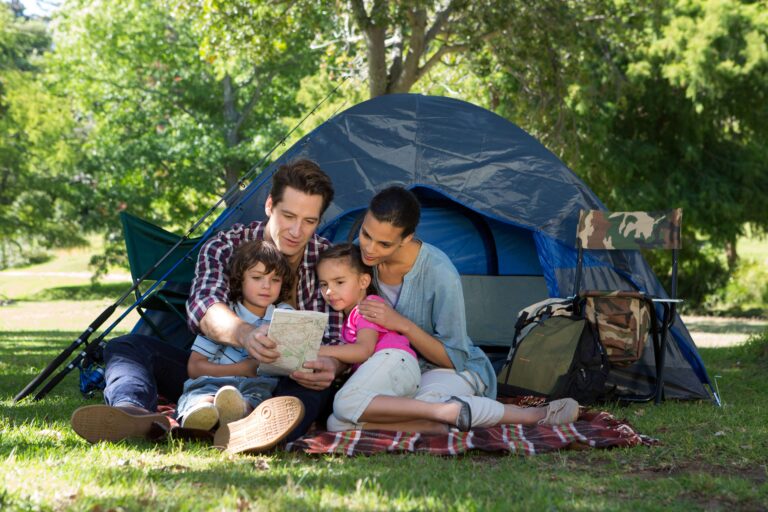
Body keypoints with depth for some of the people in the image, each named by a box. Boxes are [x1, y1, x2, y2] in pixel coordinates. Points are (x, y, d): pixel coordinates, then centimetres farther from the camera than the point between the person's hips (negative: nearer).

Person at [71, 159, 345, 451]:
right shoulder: (225, 247, -5)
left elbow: (339, 339, -8)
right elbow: (202, 304, -25)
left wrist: (330, 366, -35)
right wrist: (244, 334, -49)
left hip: (283, 384, -1)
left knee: (317, 385, -37)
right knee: (127, 347, -20)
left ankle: (259, 432, -72)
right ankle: (134, 413, -57)